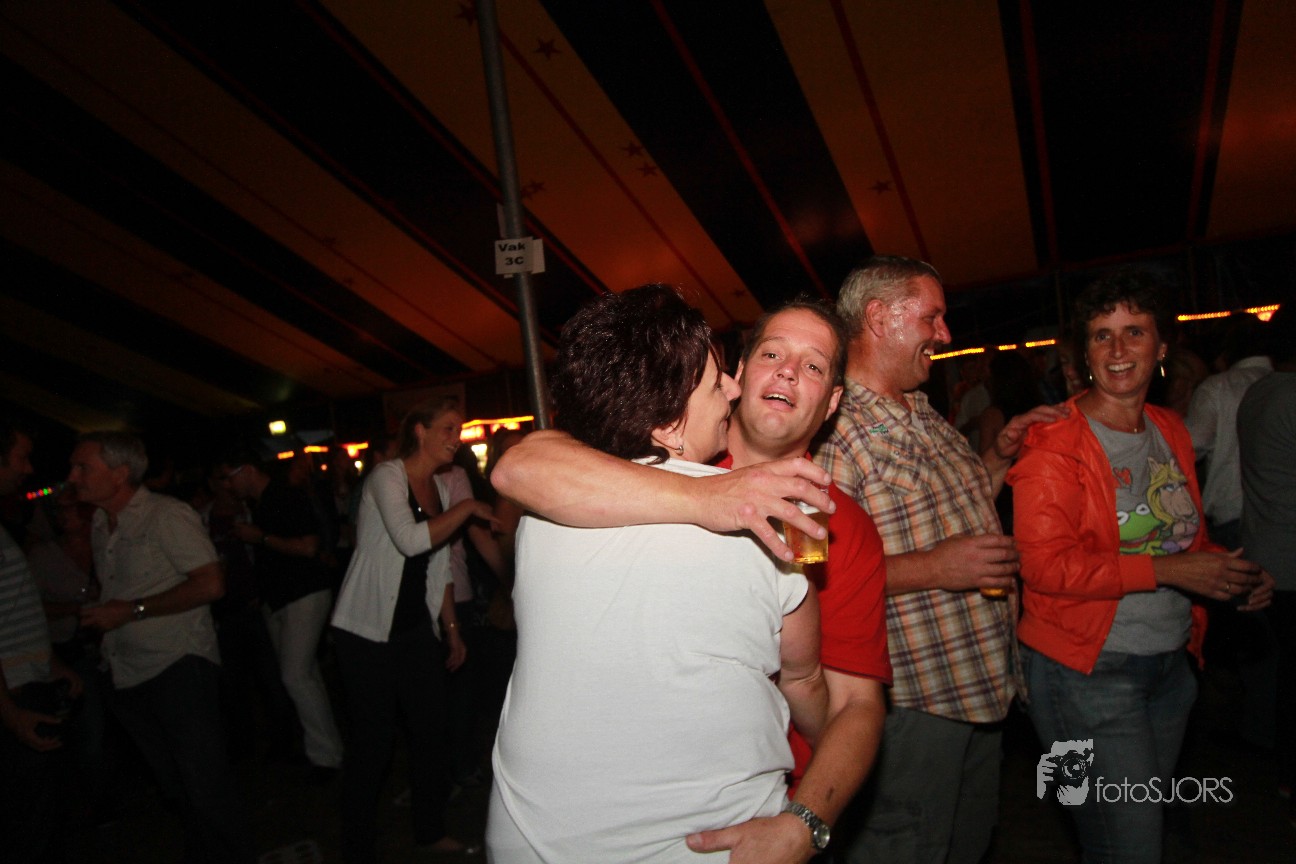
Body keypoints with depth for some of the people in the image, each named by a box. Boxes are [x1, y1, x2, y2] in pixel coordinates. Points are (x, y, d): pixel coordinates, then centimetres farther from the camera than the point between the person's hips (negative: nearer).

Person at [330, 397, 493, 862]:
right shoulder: (387, 476, -12)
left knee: (432, 731, 9)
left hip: (417, 629, 7)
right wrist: (466, 508, -18)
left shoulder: (440, 488, 11)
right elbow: (411, 540, -29)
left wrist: (452, 627, 14)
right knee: (373, 739, -1)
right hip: (368, 631, -7)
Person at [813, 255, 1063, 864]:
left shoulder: (924, 415, 10)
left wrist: (1002, 450, 8)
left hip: (983, 686, 9)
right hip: (912, 703, -9)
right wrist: (932, 567, -27)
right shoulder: (830, 430, -22)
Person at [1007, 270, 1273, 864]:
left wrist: (1233, 578, 2)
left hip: (1169, 667, 8)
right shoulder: (1055, 444, -15)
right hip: (1086, 673, -7)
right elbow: (1044, 564, -22)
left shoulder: (1170, 432, 10)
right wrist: (1166, 569, -22)